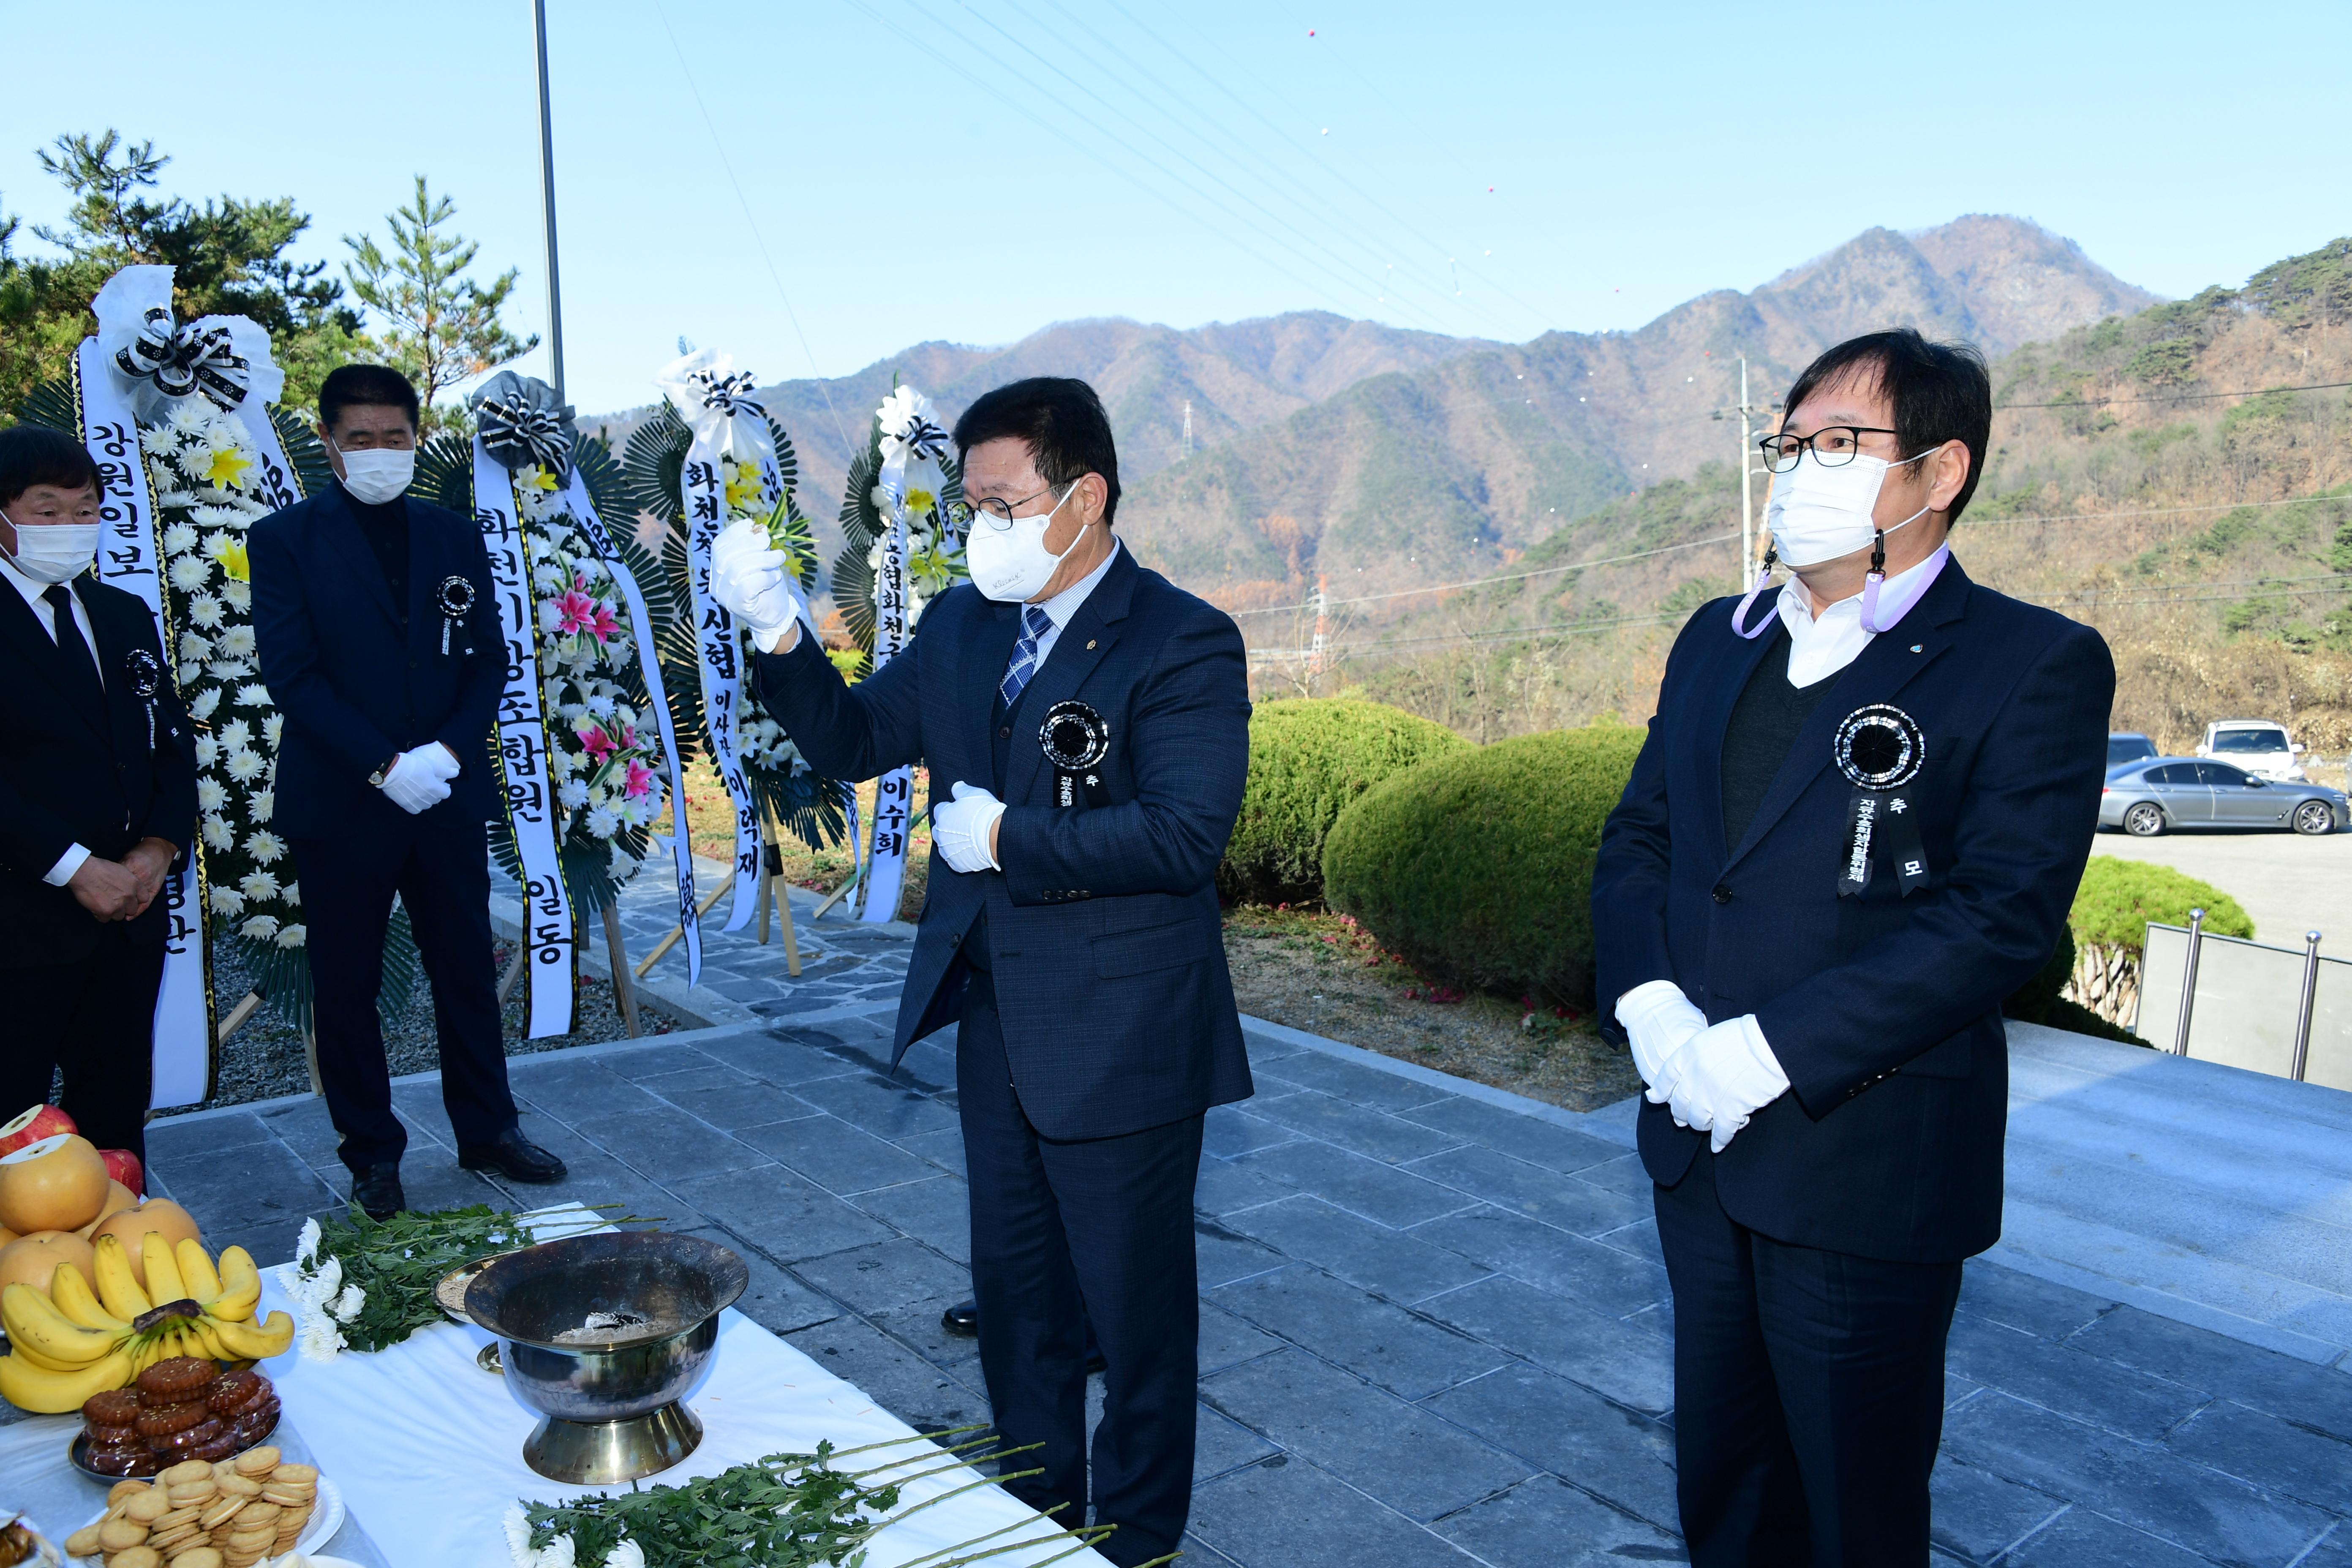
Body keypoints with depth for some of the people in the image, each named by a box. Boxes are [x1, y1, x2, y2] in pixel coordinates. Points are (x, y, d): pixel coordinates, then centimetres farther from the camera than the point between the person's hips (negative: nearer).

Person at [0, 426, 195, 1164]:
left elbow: (172, 740, 12)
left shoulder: (126, 617, 14)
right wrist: (75, 867, -16)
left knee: (117, 1103, 13)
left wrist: (159, 847, -4)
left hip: (129, 905, 6)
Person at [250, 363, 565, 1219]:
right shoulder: (285, 540, -2)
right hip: (340, 804, -3)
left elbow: (488, 659, 6)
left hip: (448, 797, 3)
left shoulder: (455, 537, 9)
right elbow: (293, 674, -9)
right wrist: (385, 765, -17)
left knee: (467, 970, 11)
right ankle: (372, 1154, 21)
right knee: (347, 987, 7)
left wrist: (450, 749, -10)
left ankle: (487, 1129, 25)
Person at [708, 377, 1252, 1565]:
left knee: (1135, 1307, 12)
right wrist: (780, 635, -8)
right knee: (1015, 1290, 22)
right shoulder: (963, 626, 6)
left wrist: (1006, 839, -21)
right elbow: (854, 740, 8)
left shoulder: (1184, 644, -16)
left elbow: (1183, 832, -27)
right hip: (995, 1029, 7)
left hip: (1120, 1044, -7)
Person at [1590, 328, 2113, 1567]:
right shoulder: (1718, 641, 10)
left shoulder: (2035, 666, -10)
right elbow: (1636, 836, 10)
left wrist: (1774, 1048, -22)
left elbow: (2004, 913, -18)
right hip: (1697, 1136, 6)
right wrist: (1647, 998, -8)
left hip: (1867, 1165, -5)